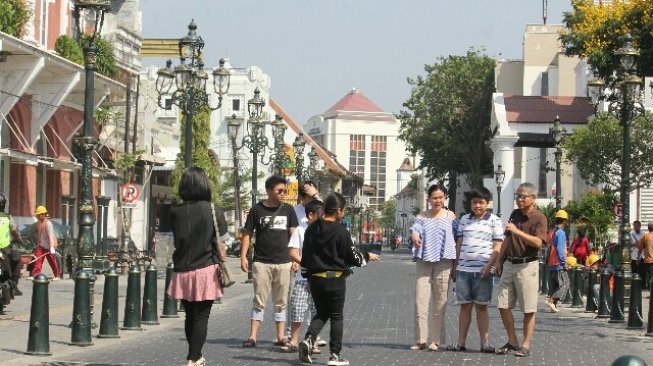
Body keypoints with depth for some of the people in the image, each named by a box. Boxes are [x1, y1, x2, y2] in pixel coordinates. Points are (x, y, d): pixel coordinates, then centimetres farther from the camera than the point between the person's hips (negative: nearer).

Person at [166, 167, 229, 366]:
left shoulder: (175, 212, 0)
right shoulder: (214, 211, -7)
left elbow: (175, 240, 6)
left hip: (182, 271, 3)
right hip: (206, 270, -3)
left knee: (190, 315, 16)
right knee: (201, 316, 3)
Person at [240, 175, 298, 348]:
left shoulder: (288, 210, 7)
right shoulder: (257, 209, 0)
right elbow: (247, 234, 3)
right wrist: (243, 256, -6)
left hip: (283, 262, 2)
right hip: (261, 262, -2)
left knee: (281, 302, 7)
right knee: (259, 301, -1)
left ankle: (280, 336, 12)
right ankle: (252, 336, -1)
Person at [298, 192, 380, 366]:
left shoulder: (312, 229, 2)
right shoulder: (341, 231, -14)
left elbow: (304, 256, 9)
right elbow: (353, 257, -8)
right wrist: (367, 257, 11)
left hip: (315, 278, 5)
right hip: (335, 279, -5)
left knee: (321, 313, 16)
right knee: (336, 316, 6)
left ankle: (308, 338, -10)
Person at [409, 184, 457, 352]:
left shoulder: (450, 216, 9)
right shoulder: (422, 217, 11)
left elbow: (457, 237, 8)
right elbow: (415, 229, -7)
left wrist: (455, 265, 0)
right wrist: (415, 236, -32)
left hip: (443, 262, -1)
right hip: (424, 261, 1)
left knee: (440, 303, 0)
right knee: (420, 301, -5)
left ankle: (436, 340, 6)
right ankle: (420, 340, 0)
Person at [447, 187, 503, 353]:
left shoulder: (494, 221, 1)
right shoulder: (464, 220, 13)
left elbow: (497, 248, -2)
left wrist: (489, 266, -13)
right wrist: (455, 266, 12)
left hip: (482, 271, -3)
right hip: (463, 269, 4)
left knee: (481, 307, 0)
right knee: (465, 306, 6)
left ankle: (484, 342, 2)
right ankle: (461, 342, 8)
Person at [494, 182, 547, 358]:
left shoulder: (539, 218, -8)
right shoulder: (515, 214, 14)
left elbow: (538, 242, -22)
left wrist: (518, 232, -29)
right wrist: (499, 261, 21)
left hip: (527, 266, -7)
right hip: (510, 264, 7)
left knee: (528, 309, -2)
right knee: (503, 305, 4)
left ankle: (526, 345, 4)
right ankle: (512, 342, 14)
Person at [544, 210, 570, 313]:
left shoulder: (552, 232, 15)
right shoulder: (561, 233, -12)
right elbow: (560, 249, -18)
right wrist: (564, 263, -14)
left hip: (551, 263, 9)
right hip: (558, 264, -9)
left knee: (553, 285, 10)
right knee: (564, 284, -7)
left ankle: (554, 305, 8)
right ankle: (551, 300, -19)